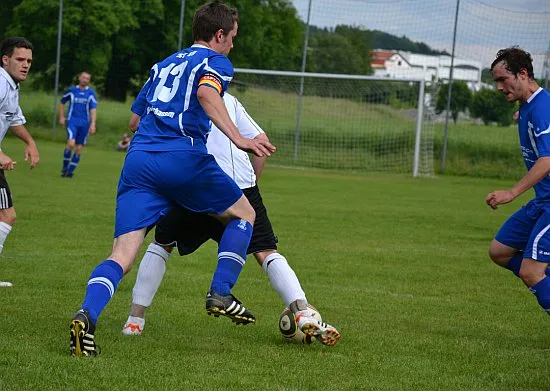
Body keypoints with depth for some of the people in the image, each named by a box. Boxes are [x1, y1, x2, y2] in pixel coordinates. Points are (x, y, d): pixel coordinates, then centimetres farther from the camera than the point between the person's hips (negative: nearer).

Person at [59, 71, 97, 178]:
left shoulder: (91, 94, 4)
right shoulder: (71, 91, 4)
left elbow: (93, 109, -2)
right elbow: (62, 102, 18)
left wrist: (93, 124, -13)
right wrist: (61, 117, 10)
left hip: (84, 123, 2)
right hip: (72, 121, -2)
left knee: (79, 148, 2)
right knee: (71, 143, -21)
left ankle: (70, 171, 13)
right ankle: (64, 167, -4)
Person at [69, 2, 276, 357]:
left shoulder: (162, 65, 29)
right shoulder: (216, 61, 9)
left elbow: (136, 115, 32)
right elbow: (207, 92, -15)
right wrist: (238, 139, -25)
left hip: (138, 158, 5)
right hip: (184, 158, -5)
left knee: (122, 256, -3)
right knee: (244, 214, 19)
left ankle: (87, 315, -29)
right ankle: (220, 294, 8)